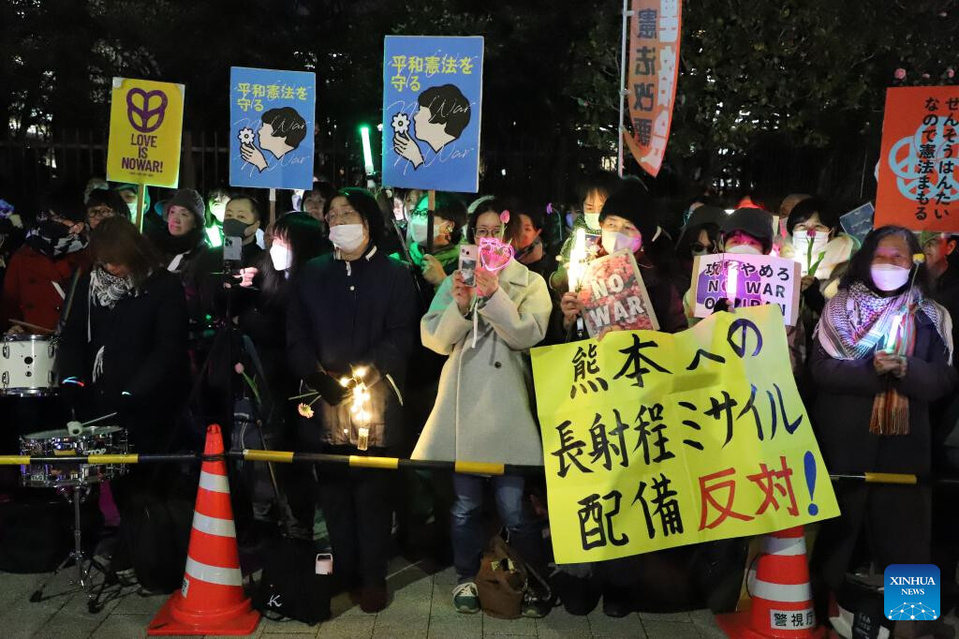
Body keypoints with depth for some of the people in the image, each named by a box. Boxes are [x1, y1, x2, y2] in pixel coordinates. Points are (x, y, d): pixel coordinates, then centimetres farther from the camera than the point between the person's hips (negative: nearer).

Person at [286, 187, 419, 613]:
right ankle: (344, 573, 19)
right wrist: (319, 377, -11)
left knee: (373, 491, 2)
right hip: (323, 403, 3)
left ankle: (373, 577, 12)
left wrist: (360, 375, -17)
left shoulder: (395, 275, 6)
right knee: (333, 491, 7)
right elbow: (295, 335, 6)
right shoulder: (311, 274, 14)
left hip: (375, 404, -2)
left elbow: (400, 338, -4)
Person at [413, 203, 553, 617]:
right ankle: (468, 578, 25)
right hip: (461, 401, 3)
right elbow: (434, 339, 4)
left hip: (507, 405, -2)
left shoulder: (531, 283, 6)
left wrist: (494, 295, -19)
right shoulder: (456, 281, 11)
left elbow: (528, 336, -8)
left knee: (515, 506, -6)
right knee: (465, 501, 9)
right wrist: (460, 306, -14)